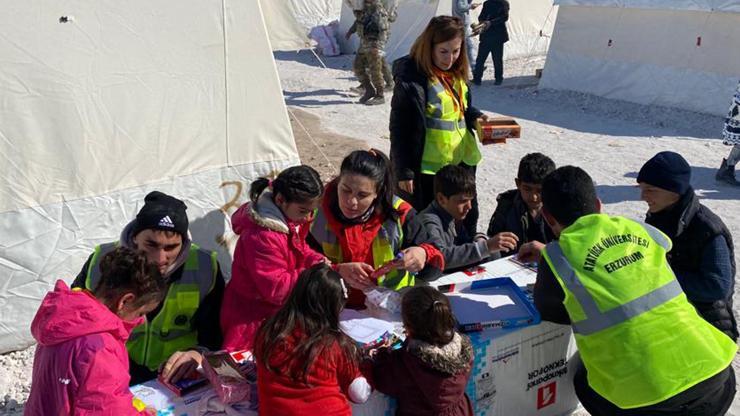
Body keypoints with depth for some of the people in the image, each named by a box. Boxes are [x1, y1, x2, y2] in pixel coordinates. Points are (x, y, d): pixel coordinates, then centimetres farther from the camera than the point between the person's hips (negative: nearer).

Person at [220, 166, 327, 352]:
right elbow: (276, 288, -27)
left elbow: (298, 249, 17)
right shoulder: (262, 237, -29)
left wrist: (316, 261, -3)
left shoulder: (289, 219, 0)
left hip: (277, 310, 9)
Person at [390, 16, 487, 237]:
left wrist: (475, 117, -1)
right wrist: (404, 172, -15)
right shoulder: (412, 79, -18)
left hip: (462, 160, 8)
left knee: (468, 215, 19)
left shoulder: (457, 73, 5)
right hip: (427, 167, -8)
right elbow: (400, 129, -16)